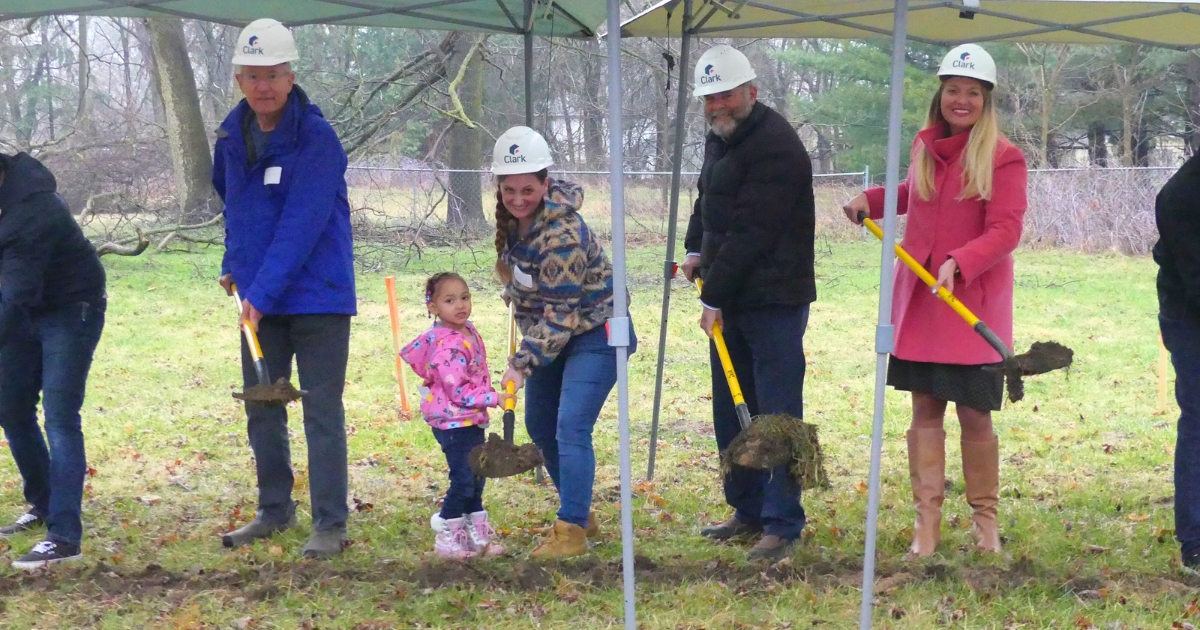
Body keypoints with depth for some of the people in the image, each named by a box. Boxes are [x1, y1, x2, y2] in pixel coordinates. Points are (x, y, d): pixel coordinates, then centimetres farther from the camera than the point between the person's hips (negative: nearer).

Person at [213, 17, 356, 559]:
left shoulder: (317, 138, -15)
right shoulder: (233, 133, 6)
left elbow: (302, 226, -22)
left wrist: (264, 291, -27)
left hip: (317, 297, -7)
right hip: (259, 297, 7)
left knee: (322, 412, -4)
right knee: (261, 410, 13)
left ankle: (330, 524, 1)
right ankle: (274, 510, 26)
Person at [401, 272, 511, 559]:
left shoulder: (467, 331, 5)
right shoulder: (447, 346, -24)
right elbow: (458, 391, -25)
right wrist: (494, 398, -26)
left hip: (471, 421, 9)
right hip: (454, 423, -9)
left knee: (475, 481, 16)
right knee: (463, 481, -6)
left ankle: (477, 534, 26)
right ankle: (447, 537, 7)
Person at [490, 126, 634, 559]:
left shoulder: (562, 235, -30)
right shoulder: (511, 215, -6)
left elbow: (560, 313, -29)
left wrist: (523, 362, -32)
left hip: (593, 333, -9)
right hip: (550, 332, 9)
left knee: (571, 429, -17)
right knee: (540, 427, 14)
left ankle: (572, 530, -12)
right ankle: (580, 513, 28)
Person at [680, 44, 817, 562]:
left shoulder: (775, 146, -18)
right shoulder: (719, 138, 14)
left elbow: (750, 233, -21)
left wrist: (715, 296, -16)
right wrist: (695, 248, 13)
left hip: (774, 302, -10)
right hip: (729, 300, 10)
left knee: (776, 414, -7)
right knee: (731, 410, 14)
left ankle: (782, 524, -3)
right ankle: (748, 510, 25)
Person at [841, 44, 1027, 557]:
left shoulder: (1003, 157, -9)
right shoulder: (925, 146, 8)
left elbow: (1005, 230, -16)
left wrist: (959, 263, -29)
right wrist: (873, 199, 11)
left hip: (974, 304, -5)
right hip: (918, 300, 5)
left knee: (974, 414, 1)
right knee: (925, 408, 5)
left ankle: (984, 516, 18)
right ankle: (927, 519, 11)